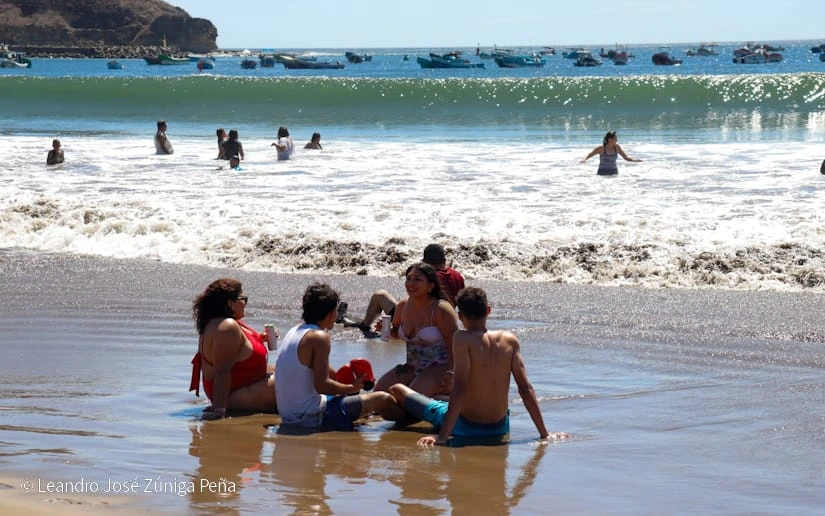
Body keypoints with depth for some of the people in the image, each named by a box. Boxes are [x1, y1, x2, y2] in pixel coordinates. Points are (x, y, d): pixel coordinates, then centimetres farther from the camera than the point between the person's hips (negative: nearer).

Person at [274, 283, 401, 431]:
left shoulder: (294, 332, 12)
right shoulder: (319, 337, -16)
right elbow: (322, 385, -21)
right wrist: (351, 388, -7)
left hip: (288, 417, 10)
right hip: (313, 419, -10)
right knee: (383, 399, -3)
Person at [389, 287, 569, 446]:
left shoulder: (463, 338, -17)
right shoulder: (509, 340, -5)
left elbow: (460, 389, -24)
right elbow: (526, 389, -5)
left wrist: (442, 437, -25)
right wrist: (545, 434, 0)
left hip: (466, 428, -5)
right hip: (500, 428, 6)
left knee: (396, 390, 7)